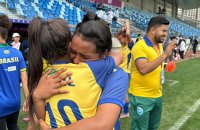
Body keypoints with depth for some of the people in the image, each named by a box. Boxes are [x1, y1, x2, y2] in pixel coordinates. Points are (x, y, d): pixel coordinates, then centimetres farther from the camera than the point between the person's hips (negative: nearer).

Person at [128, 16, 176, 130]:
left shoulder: (160, 46, 7)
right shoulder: (140, 46, -19)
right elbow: (143, 69, -33)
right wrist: (164, 55, -31)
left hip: (157, 95, 8)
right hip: (141, 97, -8)